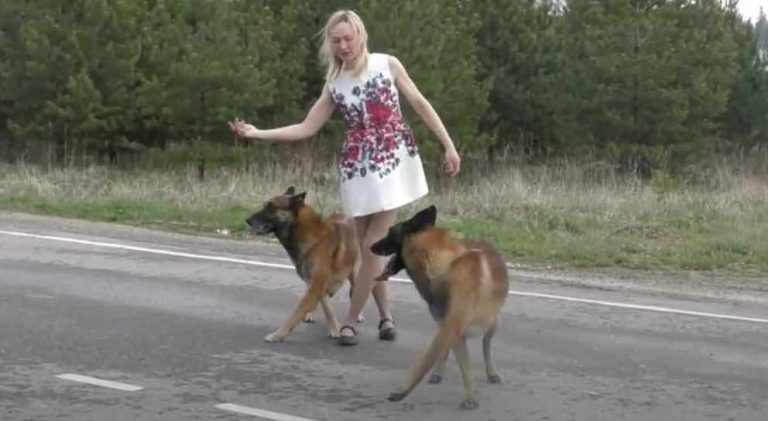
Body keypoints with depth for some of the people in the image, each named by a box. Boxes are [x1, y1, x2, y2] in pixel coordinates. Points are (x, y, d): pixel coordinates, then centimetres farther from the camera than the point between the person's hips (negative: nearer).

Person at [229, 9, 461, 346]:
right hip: (358, 166, 3)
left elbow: (420, 104, 4)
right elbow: (307, 128, 8)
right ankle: (385, 314, 21)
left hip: (395, 161, -3)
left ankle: (351, 320, 1)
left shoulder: (386, 64, 1)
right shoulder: (334, 84, 8)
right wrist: (257, 133, -2)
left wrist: (449, 146, -1)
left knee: (373, 245, -7)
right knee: (366, 246, 4)